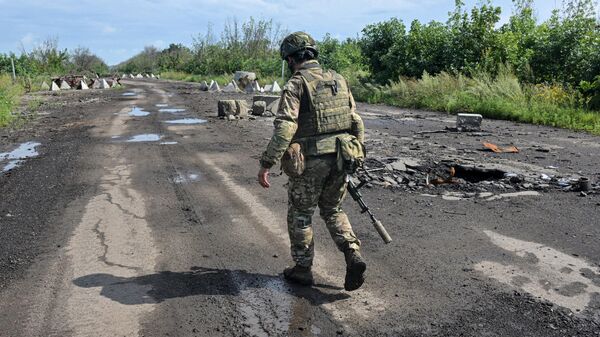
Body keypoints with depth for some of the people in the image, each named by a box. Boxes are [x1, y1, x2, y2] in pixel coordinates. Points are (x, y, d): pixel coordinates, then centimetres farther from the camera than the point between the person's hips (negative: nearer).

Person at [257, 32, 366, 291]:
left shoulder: (295, 85, -10)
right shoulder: (339, 81, 10)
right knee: (333, 211, 22)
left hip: (310, 162, -5)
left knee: (300, 215, 14)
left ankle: (302, 269, 24)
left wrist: (266, 164, -17)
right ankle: (353, 256, 6)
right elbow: (356, 123, 11)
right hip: (339, 160, 6)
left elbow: (284, 128, -20)